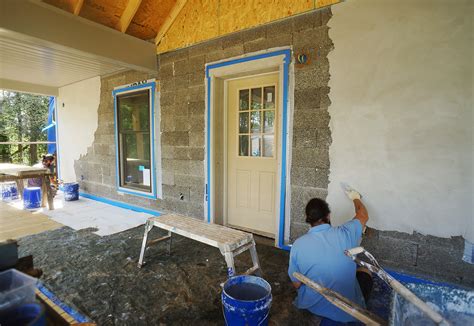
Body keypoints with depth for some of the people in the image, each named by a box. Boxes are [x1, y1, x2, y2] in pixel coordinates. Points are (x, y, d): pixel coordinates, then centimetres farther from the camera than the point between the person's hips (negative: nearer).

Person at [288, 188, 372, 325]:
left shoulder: (298, 244, -17)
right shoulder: (345, 233, -17)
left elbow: (297, 284, -6)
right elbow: (363, 215, 5)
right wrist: (355, 198, 24)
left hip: (311, 305, 2)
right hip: (346, 310, -2)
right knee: (365, 272, 21)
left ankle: (322, 313, 15)